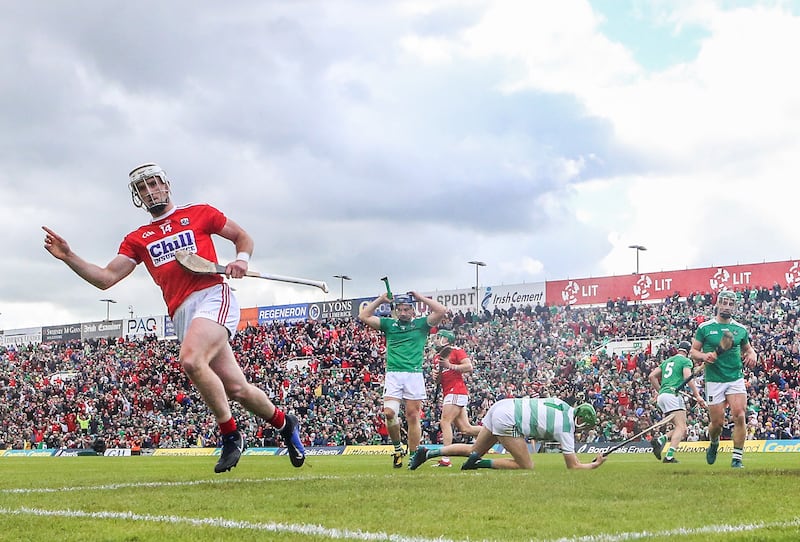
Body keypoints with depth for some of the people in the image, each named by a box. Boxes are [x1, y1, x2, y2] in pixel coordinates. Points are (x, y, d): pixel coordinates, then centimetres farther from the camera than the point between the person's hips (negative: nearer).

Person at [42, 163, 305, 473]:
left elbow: (242, 236, 20)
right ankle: (284, 423, 25)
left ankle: (230, 435, -14)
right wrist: (68, 257, 1)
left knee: (191, 361, -31)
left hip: (213, 297, -4)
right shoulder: (137, 240, 21)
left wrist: (242, 259, -2)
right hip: (182, 316, 4)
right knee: (236, 389, -2)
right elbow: (106, 278, 13)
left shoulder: (199, 214, 13)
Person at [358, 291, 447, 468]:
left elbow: (441, 311, -1)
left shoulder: (421, 324, 12)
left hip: (414, 374, -1)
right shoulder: (389, 324, 16)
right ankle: (397, 446, 8)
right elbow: (363, 316, 11)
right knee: (389, 413, -14)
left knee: (413, 416, -2)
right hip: (393, 374, 1)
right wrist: (381, 299, 10)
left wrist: (420, 298, 5)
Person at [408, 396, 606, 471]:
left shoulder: (564, 405, 11)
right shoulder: (566, 428, -7)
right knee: (526, 467, -3)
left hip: (504, 405, 8)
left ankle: (427, 453, 12)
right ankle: (481, 463, -10)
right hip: (508, 420, -8)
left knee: (474, 450, 18)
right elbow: (573, 467, -3)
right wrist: (594, 465, 12)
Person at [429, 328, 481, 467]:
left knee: (445, 423, -15)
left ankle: (445, 459, -19)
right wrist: (435, 376, 6)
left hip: (457, 392, -9)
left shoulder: (456, 351, -3)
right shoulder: (437, 357, 23)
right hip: (448, 394, 9)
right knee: (465, 429, 6)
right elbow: (438, 381, 28)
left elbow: (469, 367, -13)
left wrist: (450, 366, -17)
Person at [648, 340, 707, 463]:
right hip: (673, 395, -8)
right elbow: (688, 377, -12)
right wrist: (697, 395, -13)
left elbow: (651, 376, 19)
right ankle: (669, 456, -30)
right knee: (681, 428, -13)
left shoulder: (667, 361, 24)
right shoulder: (686, 361, 5)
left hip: (662, 396, 8)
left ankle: (660, 441, -12)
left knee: (681, 428, 11)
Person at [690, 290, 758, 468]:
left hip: (736, 378, 2)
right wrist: (703, 356, -16)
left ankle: (737, 458, -7)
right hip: (714, 380, -1)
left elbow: (748, 348, 23)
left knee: (739, 416, -15)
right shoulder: (705, 328, 2)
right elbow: (693, 351, 5)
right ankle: (714, 443, 35)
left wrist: (752, 355, 0)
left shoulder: (740, 329, 8)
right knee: (717, 422, 1)